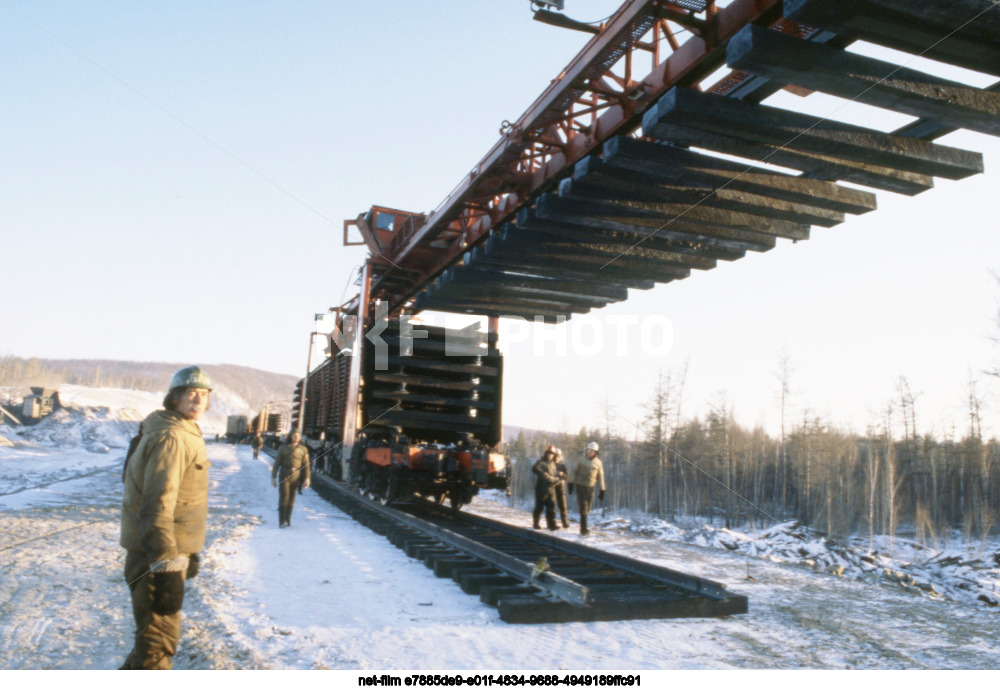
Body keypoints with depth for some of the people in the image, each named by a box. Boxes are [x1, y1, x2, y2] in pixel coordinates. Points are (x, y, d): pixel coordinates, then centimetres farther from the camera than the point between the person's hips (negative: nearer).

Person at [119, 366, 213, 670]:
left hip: (173, 550, 10)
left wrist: (187, 552, 28)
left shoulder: (185, 433, 13)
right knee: (158, 637, -3)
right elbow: (156, 506, -28)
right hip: (156, 553, -10)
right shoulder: (170, 437, -20)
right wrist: (167, 569, -33)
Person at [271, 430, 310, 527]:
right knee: (284, 497, -11)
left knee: (291, 500, 5)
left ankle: (287, 521, 14)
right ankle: (282, 521, -12)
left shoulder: (303, 449, 7)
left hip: (296, 476, 2)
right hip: (284, 476, -2)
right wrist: (273, 477, 3)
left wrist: (306, 479, -2)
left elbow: (306, 465, 6)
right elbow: (277, 463, 7)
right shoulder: (283, 448, 4)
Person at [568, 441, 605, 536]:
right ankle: (584, 529, -9)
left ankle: (583, 528, 23)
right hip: (580, 486, -2)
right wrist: (571, 484, 0)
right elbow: (574, 472, 5)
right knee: (583, 507, -9)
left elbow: (600, 477, 7)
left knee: (587, 509, 8)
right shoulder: (582, 460, -1)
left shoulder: (598, 463, 2)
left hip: (590, 488, 2)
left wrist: (602, 491, 6)